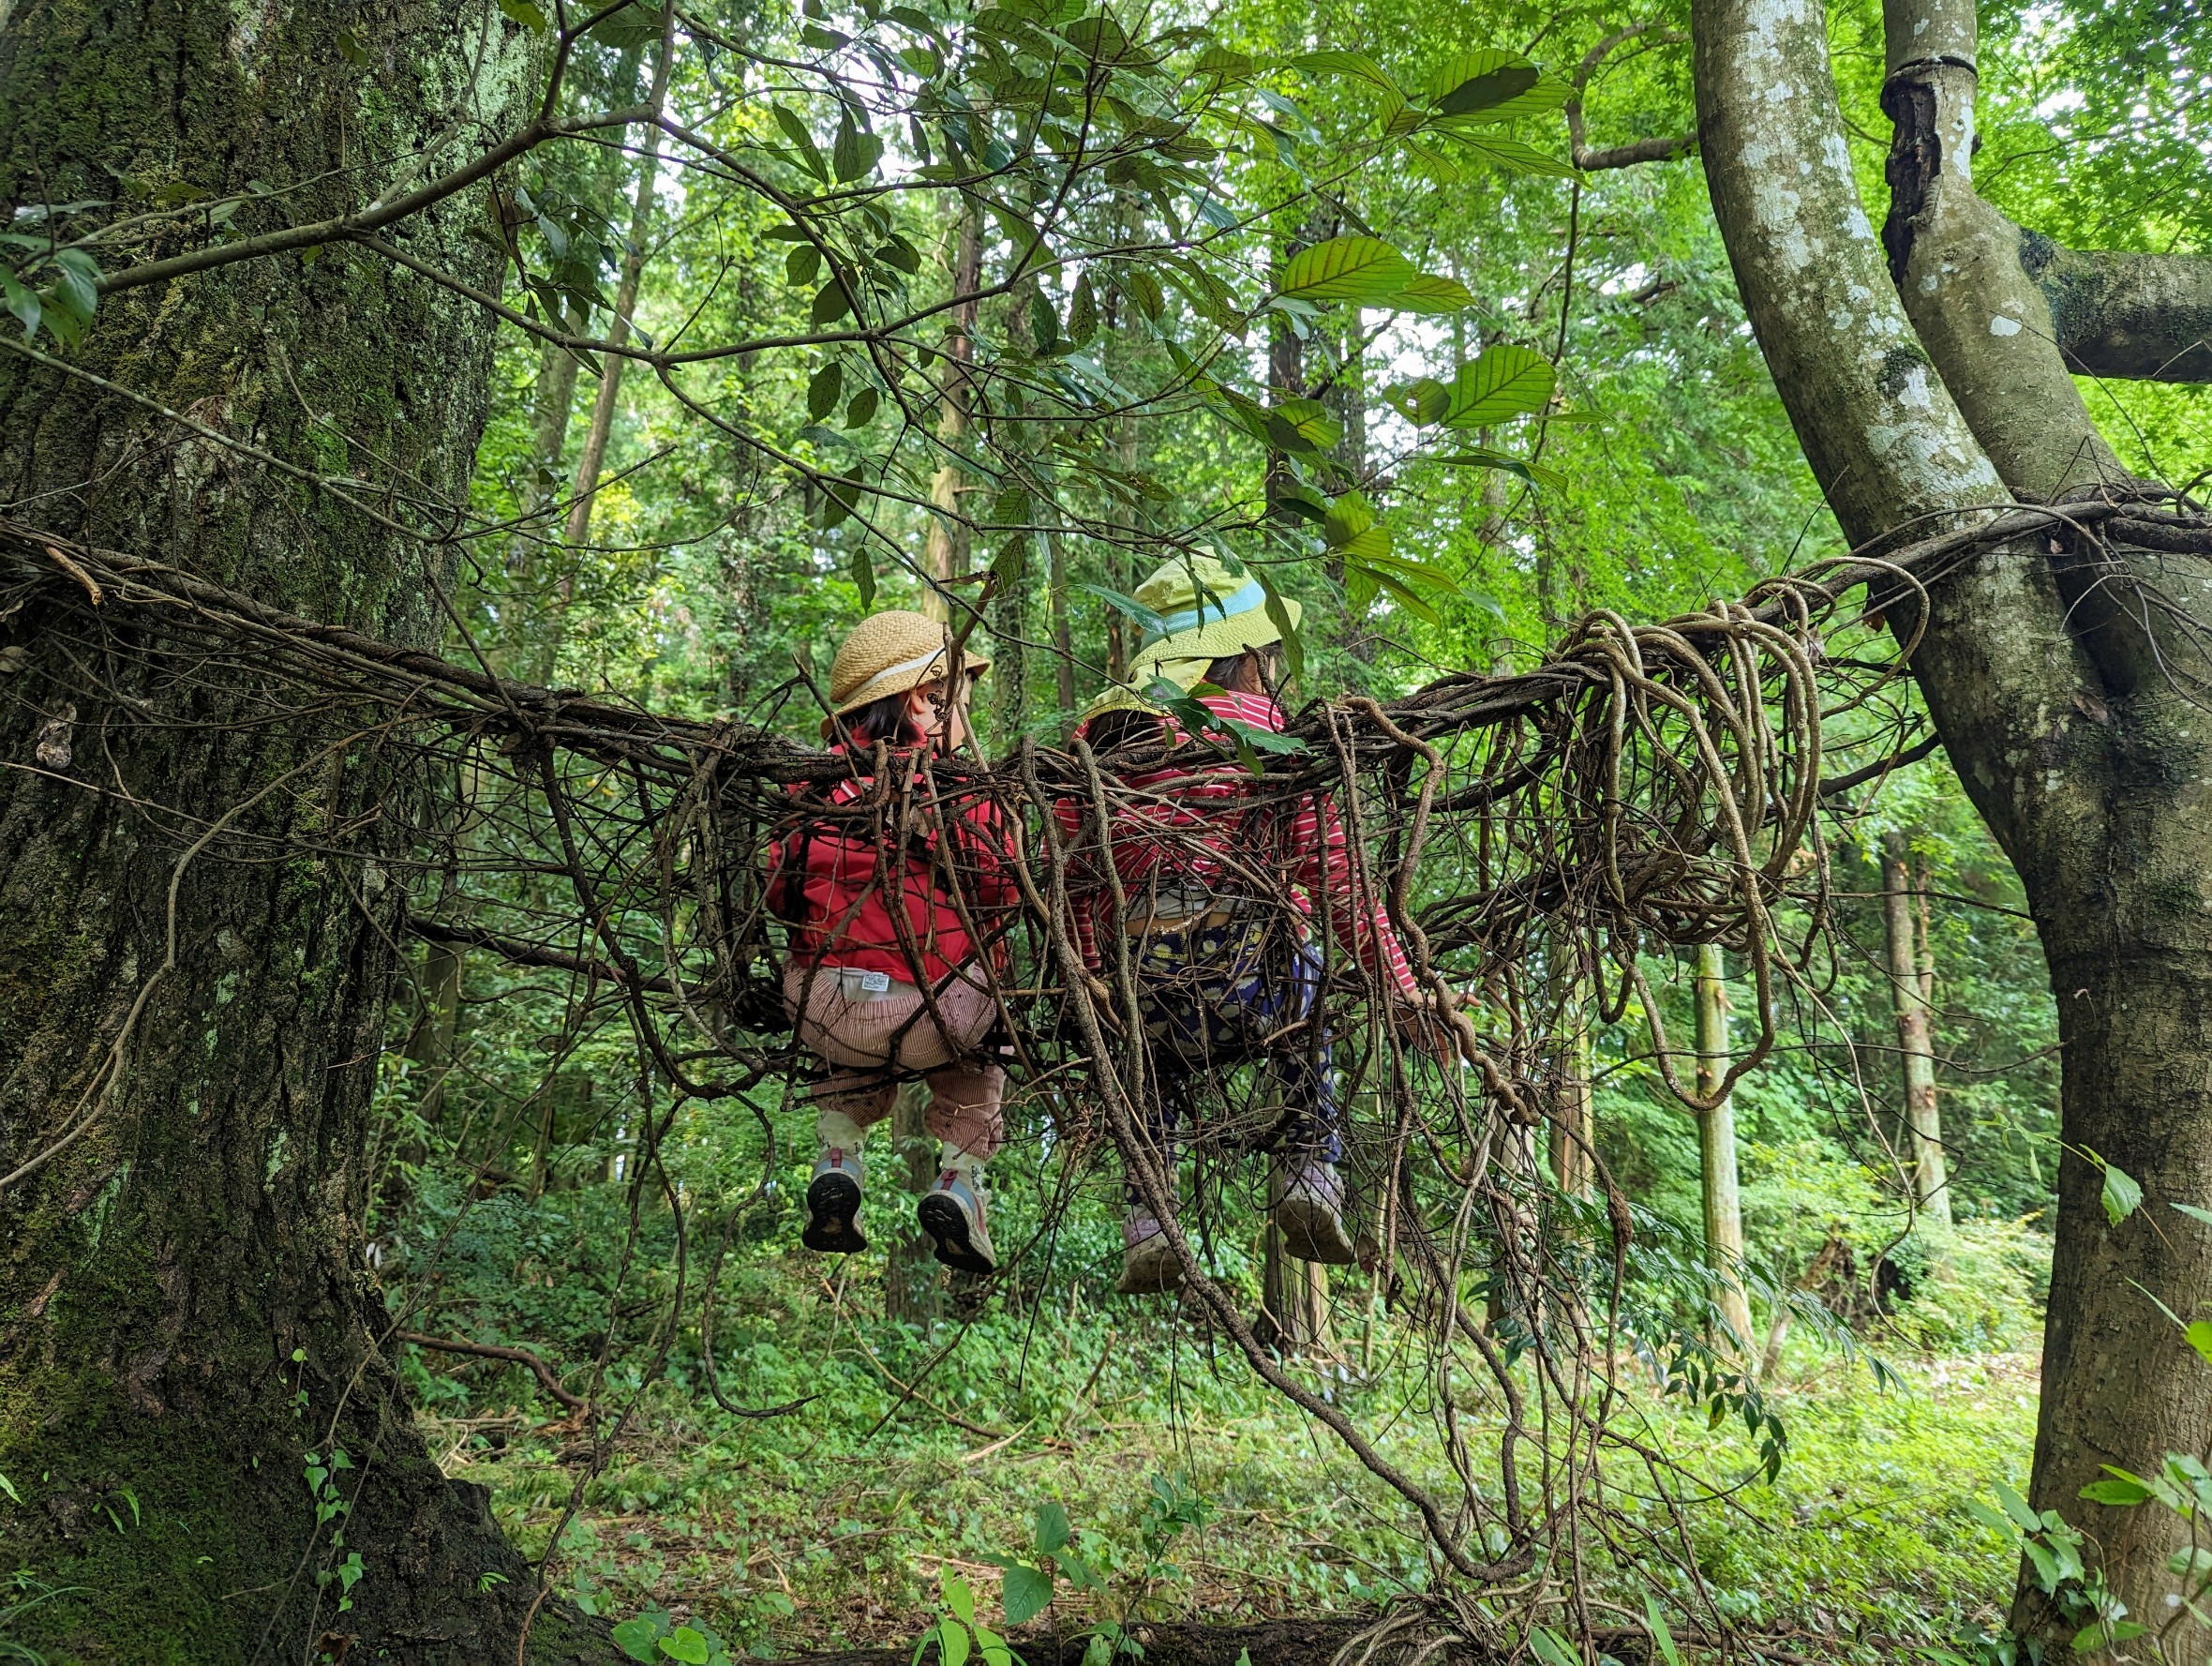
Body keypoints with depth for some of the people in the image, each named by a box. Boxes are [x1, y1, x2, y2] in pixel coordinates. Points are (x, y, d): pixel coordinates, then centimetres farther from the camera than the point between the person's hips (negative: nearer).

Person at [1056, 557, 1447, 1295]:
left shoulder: (1100, 732, 10)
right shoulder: (1274, 737, 1)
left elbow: (1069, 874, 11)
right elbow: (1337, 879, -2)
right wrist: (1399, 984, 7)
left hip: (1145, 1009, 3)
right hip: (1249, 997, -2)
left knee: (1157, 1070, 37)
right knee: (1304, 1012, 34)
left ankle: (1146, 1221, 21)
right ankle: (1309, 1170, 22)